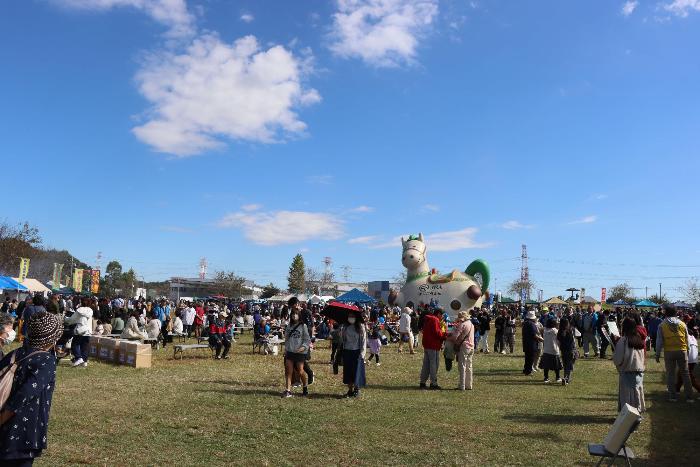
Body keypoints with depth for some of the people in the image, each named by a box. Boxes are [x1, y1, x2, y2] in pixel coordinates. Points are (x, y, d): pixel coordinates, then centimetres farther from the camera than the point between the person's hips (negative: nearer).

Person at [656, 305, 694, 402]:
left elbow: (659, 341, -5)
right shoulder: (682, 324, 0)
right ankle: (689, 397, 12)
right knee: (685, 374, 9)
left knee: (670, 374, 7)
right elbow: (687, 339, 5)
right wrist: (687, 351, 15)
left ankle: (673, 396, 11)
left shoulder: (662, 325, -6)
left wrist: (658, 354, 2)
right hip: (682, 351, 2)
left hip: (669, 352, -2)